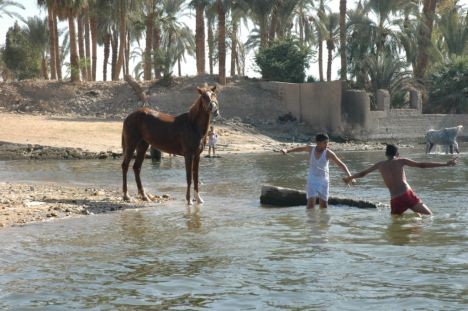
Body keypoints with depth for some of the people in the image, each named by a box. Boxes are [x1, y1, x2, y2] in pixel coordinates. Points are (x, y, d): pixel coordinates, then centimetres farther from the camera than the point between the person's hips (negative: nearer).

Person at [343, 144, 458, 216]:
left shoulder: (380, 164, 16)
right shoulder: (400, 161, 7)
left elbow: (362, 173, 28)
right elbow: (422, 165, 1)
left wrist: (349, 178, 46)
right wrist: (445, 164, 2)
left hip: (395, 201, 2)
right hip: (408, 195, -2)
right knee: (429, 216, 2)